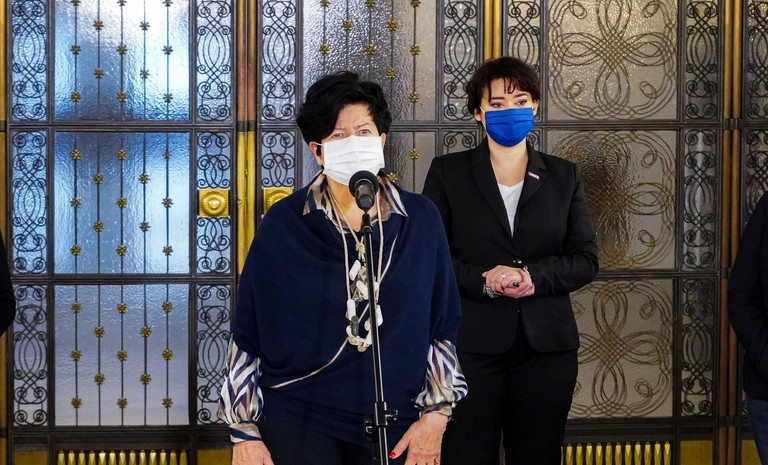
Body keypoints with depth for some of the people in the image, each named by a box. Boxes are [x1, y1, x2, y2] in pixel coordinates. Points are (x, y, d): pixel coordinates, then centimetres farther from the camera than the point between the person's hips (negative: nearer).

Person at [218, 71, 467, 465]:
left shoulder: (420, 220, -1)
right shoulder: (283, 224, -5)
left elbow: (444, 325, 4)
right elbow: (247, 334, -2)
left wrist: (436, 416, 0)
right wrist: (244, 433, -4)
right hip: (298, 423, -1)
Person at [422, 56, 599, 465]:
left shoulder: (562, 176, 11)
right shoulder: (448, 172, 5)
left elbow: (586, 260, 5)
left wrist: (534, 277, -13)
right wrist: (482, 280, -17)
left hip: (546, 347, 2)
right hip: (471, 345, -2)